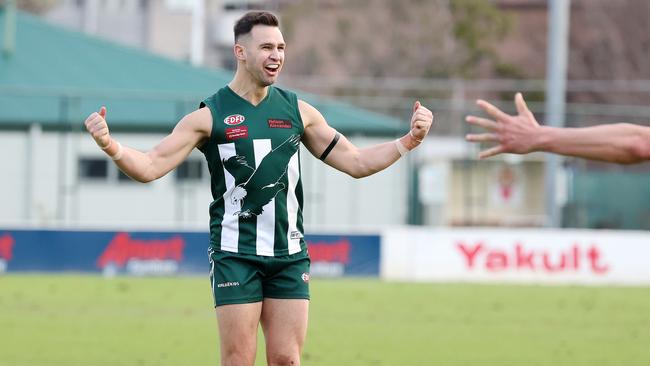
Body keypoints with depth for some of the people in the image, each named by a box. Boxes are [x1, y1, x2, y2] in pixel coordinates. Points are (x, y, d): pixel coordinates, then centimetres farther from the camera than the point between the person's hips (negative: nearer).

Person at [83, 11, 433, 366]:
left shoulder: (298, 111, 9)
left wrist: (409, 140, 4)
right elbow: (149, 167, -6)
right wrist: (109, 144, -24)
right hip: (236, 255, -3)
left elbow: (356, 163, 15)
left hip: (290, 256, 3)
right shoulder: (209, 116, -2)